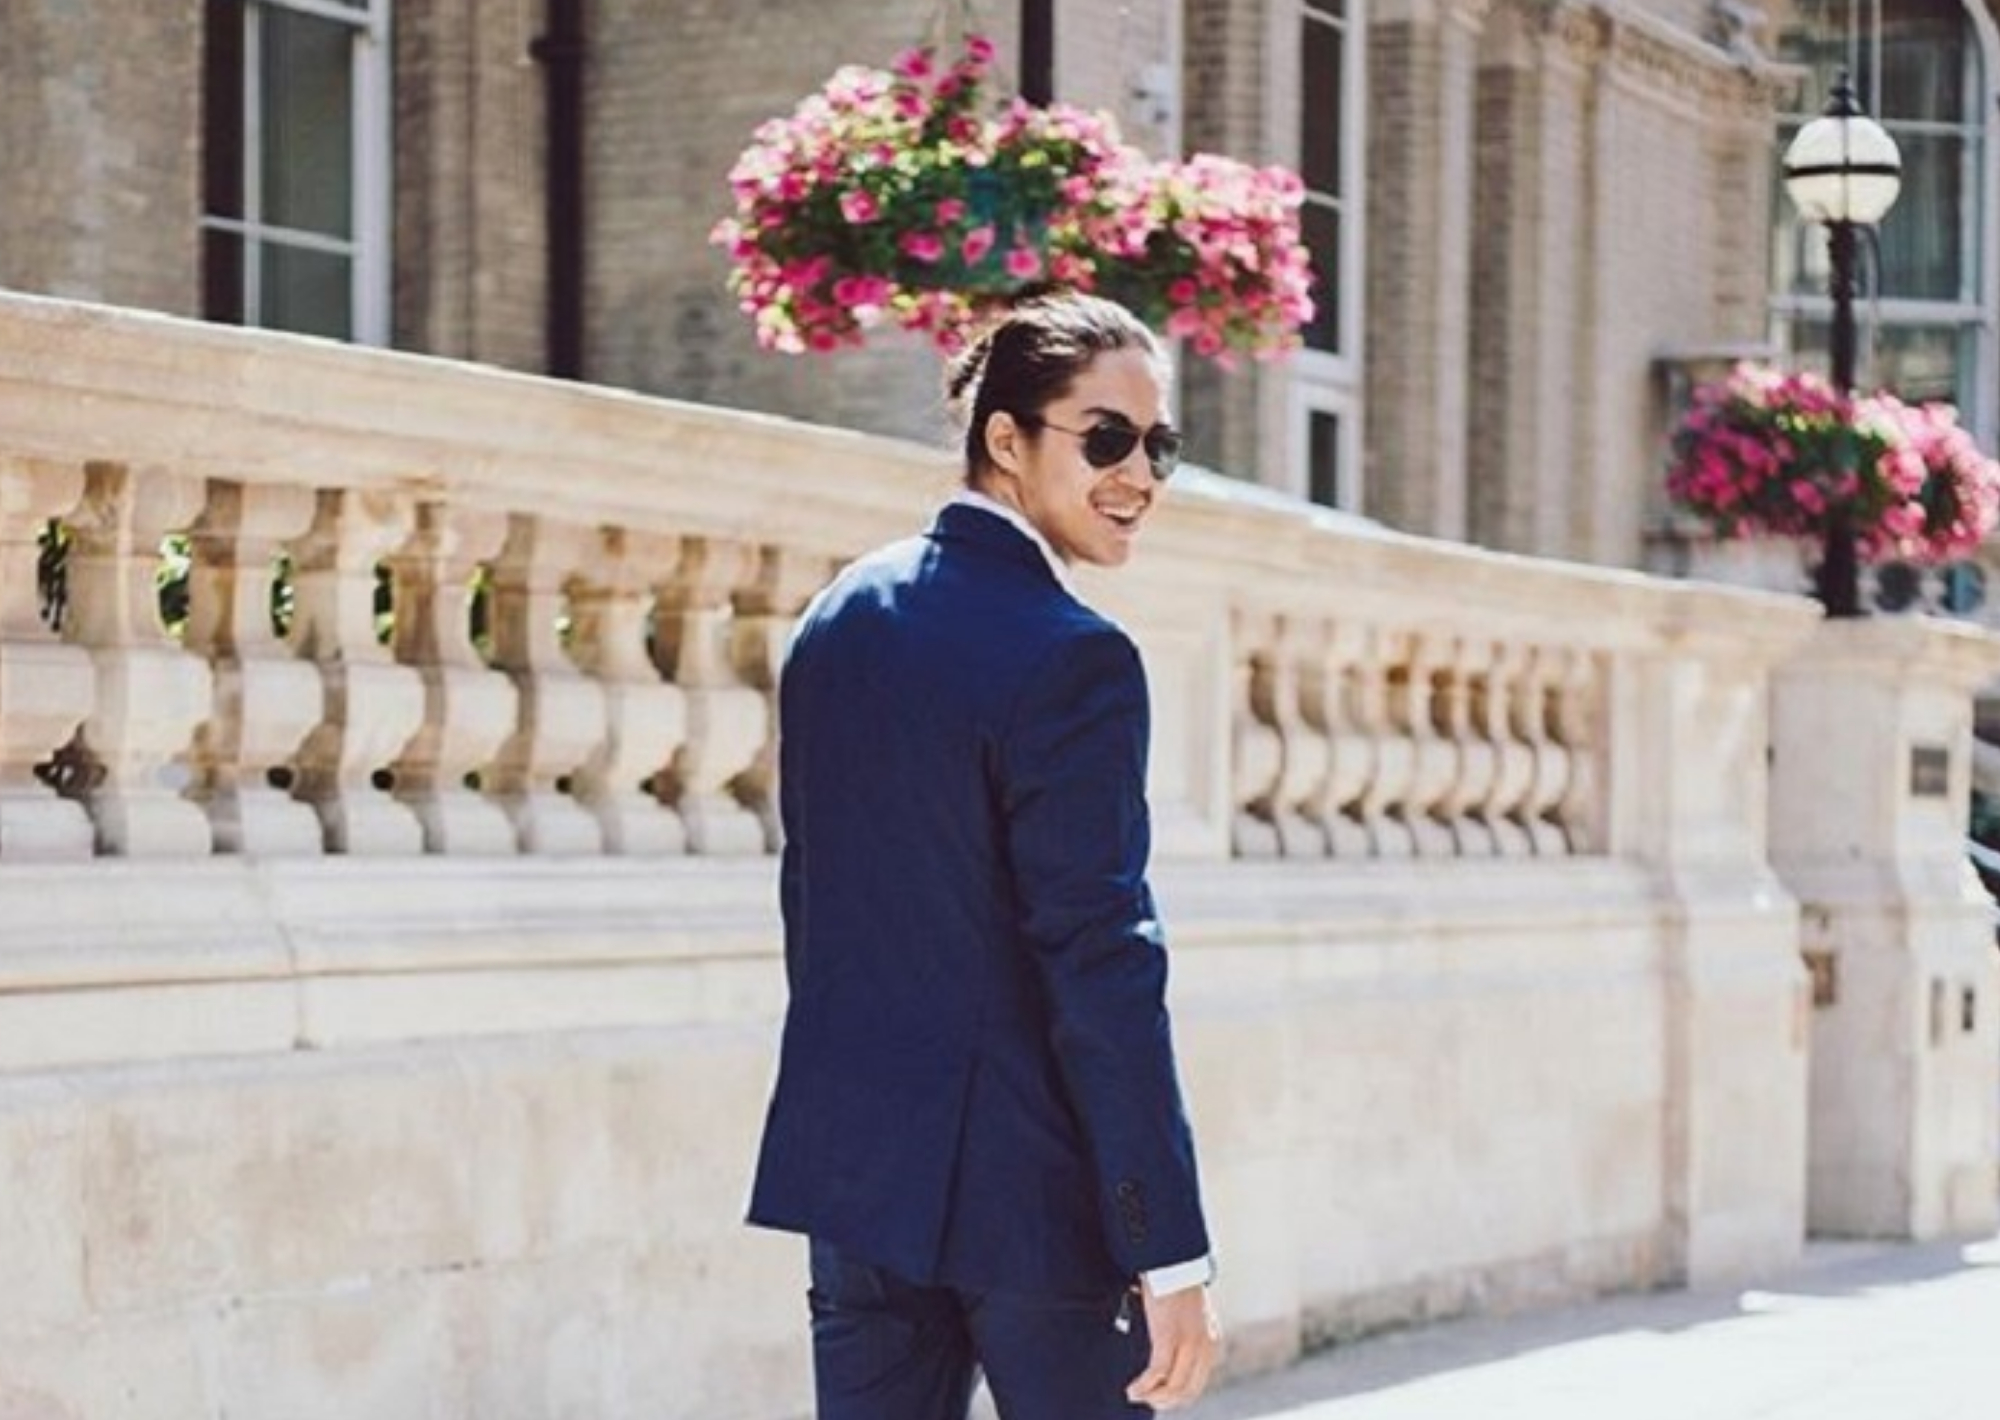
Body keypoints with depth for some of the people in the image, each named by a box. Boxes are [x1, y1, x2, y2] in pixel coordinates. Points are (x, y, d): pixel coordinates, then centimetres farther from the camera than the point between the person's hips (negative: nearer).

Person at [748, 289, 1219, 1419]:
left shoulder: (840, 618, 8)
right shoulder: (1072, 659, -15)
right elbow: (1103, 972, -18)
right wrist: (1171, 1255, -17)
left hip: (854, 1162, 7)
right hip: (1025, 1193, -7)